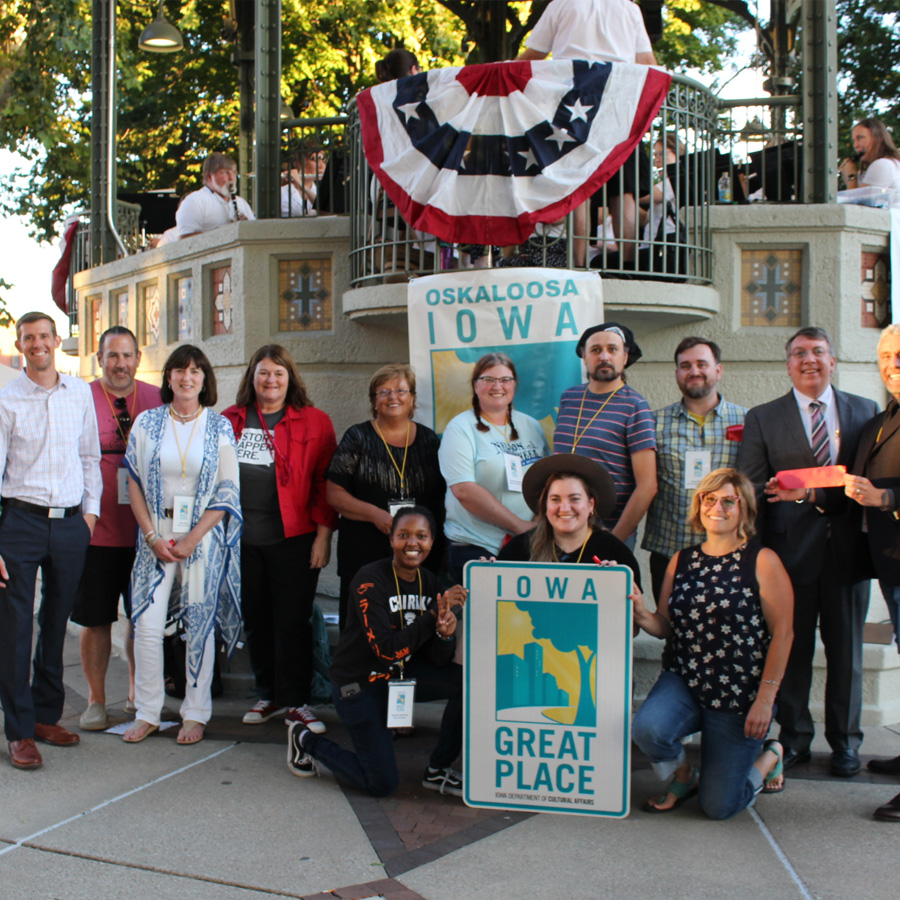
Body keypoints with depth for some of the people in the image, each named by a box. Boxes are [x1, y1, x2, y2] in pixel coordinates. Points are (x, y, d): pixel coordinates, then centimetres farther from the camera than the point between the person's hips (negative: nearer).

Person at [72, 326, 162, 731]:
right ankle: (95, 700, 21)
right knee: (96, 620, 5)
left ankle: (137, 694, 29)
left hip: (146, 530, 2)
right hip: (96, 530, -2)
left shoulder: (157, 400, 4)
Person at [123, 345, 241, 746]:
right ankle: (147, 712, 10)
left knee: (200, 624, 2)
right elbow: (134, 483, 5)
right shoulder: (147, 423, 5)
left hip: (204, 535, -1)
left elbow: (228, 490, -2)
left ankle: (195, 714, 13)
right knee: (147, 624, -3)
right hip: (156, 533, 1)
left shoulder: (220, 427, 1)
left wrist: (192, 539, -10)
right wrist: (152, 536, -6)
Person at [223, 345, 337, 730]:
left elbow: (325, 482, -2)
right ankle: (268, 695, 25)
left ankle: (295, 701, 10)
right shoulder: (230, 421, 10)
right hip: (241, 539, 4)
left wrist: (323, 533, -8)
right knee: (255, 621, 11)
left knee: (292, 621, -1)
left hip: (293, 539, -3)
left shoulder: (313, 422, 1)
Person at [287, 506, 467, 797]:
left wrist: (445, 633, -26)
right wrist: (435, 613, -30)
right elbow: (387, 649, -29)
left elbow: (439, 660, -3)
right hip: (359, 683, -6)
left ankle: (438, 770, 1)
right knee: (382, 784, -5)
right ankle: (305, 740, 18)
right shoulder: (370, 579, -20)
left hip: (403, 674, 6)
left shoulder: (430, 582, 0)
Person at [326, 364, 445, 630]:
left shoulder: (429, 439, 11)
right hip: (364, 556, -2)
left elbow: (443, 496, 15)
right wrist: (375, 514, -14)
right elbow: (334, 494, -1)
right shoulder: (358, 438, 4)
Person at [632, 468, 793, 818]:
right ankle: (682, 776, 7)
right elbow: (666, 625, 9)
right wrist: (642, 615, -14)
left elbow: (782, 633, -10)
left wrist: (765, 699, -14)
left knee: (718, 806, -1)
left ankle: (768, 757, 32)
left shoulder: (762, 562, -8)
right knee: (647, 727, -30)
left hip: (739, 697, -3)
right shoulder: (681, 562, 6)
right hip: (683, 681, 4)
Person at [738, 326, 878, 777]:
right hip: (792, 548, -1)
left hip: (846, 549, 1)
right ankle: (794, 737, 18)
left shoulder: (864, 412, 10)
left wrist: (815, 494, -14)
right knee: (792, 648, 4)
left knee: (846, 650, 8)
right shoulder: (762, 418, 6)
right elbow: (748, 489, 0)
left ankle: (845, 741, 22)